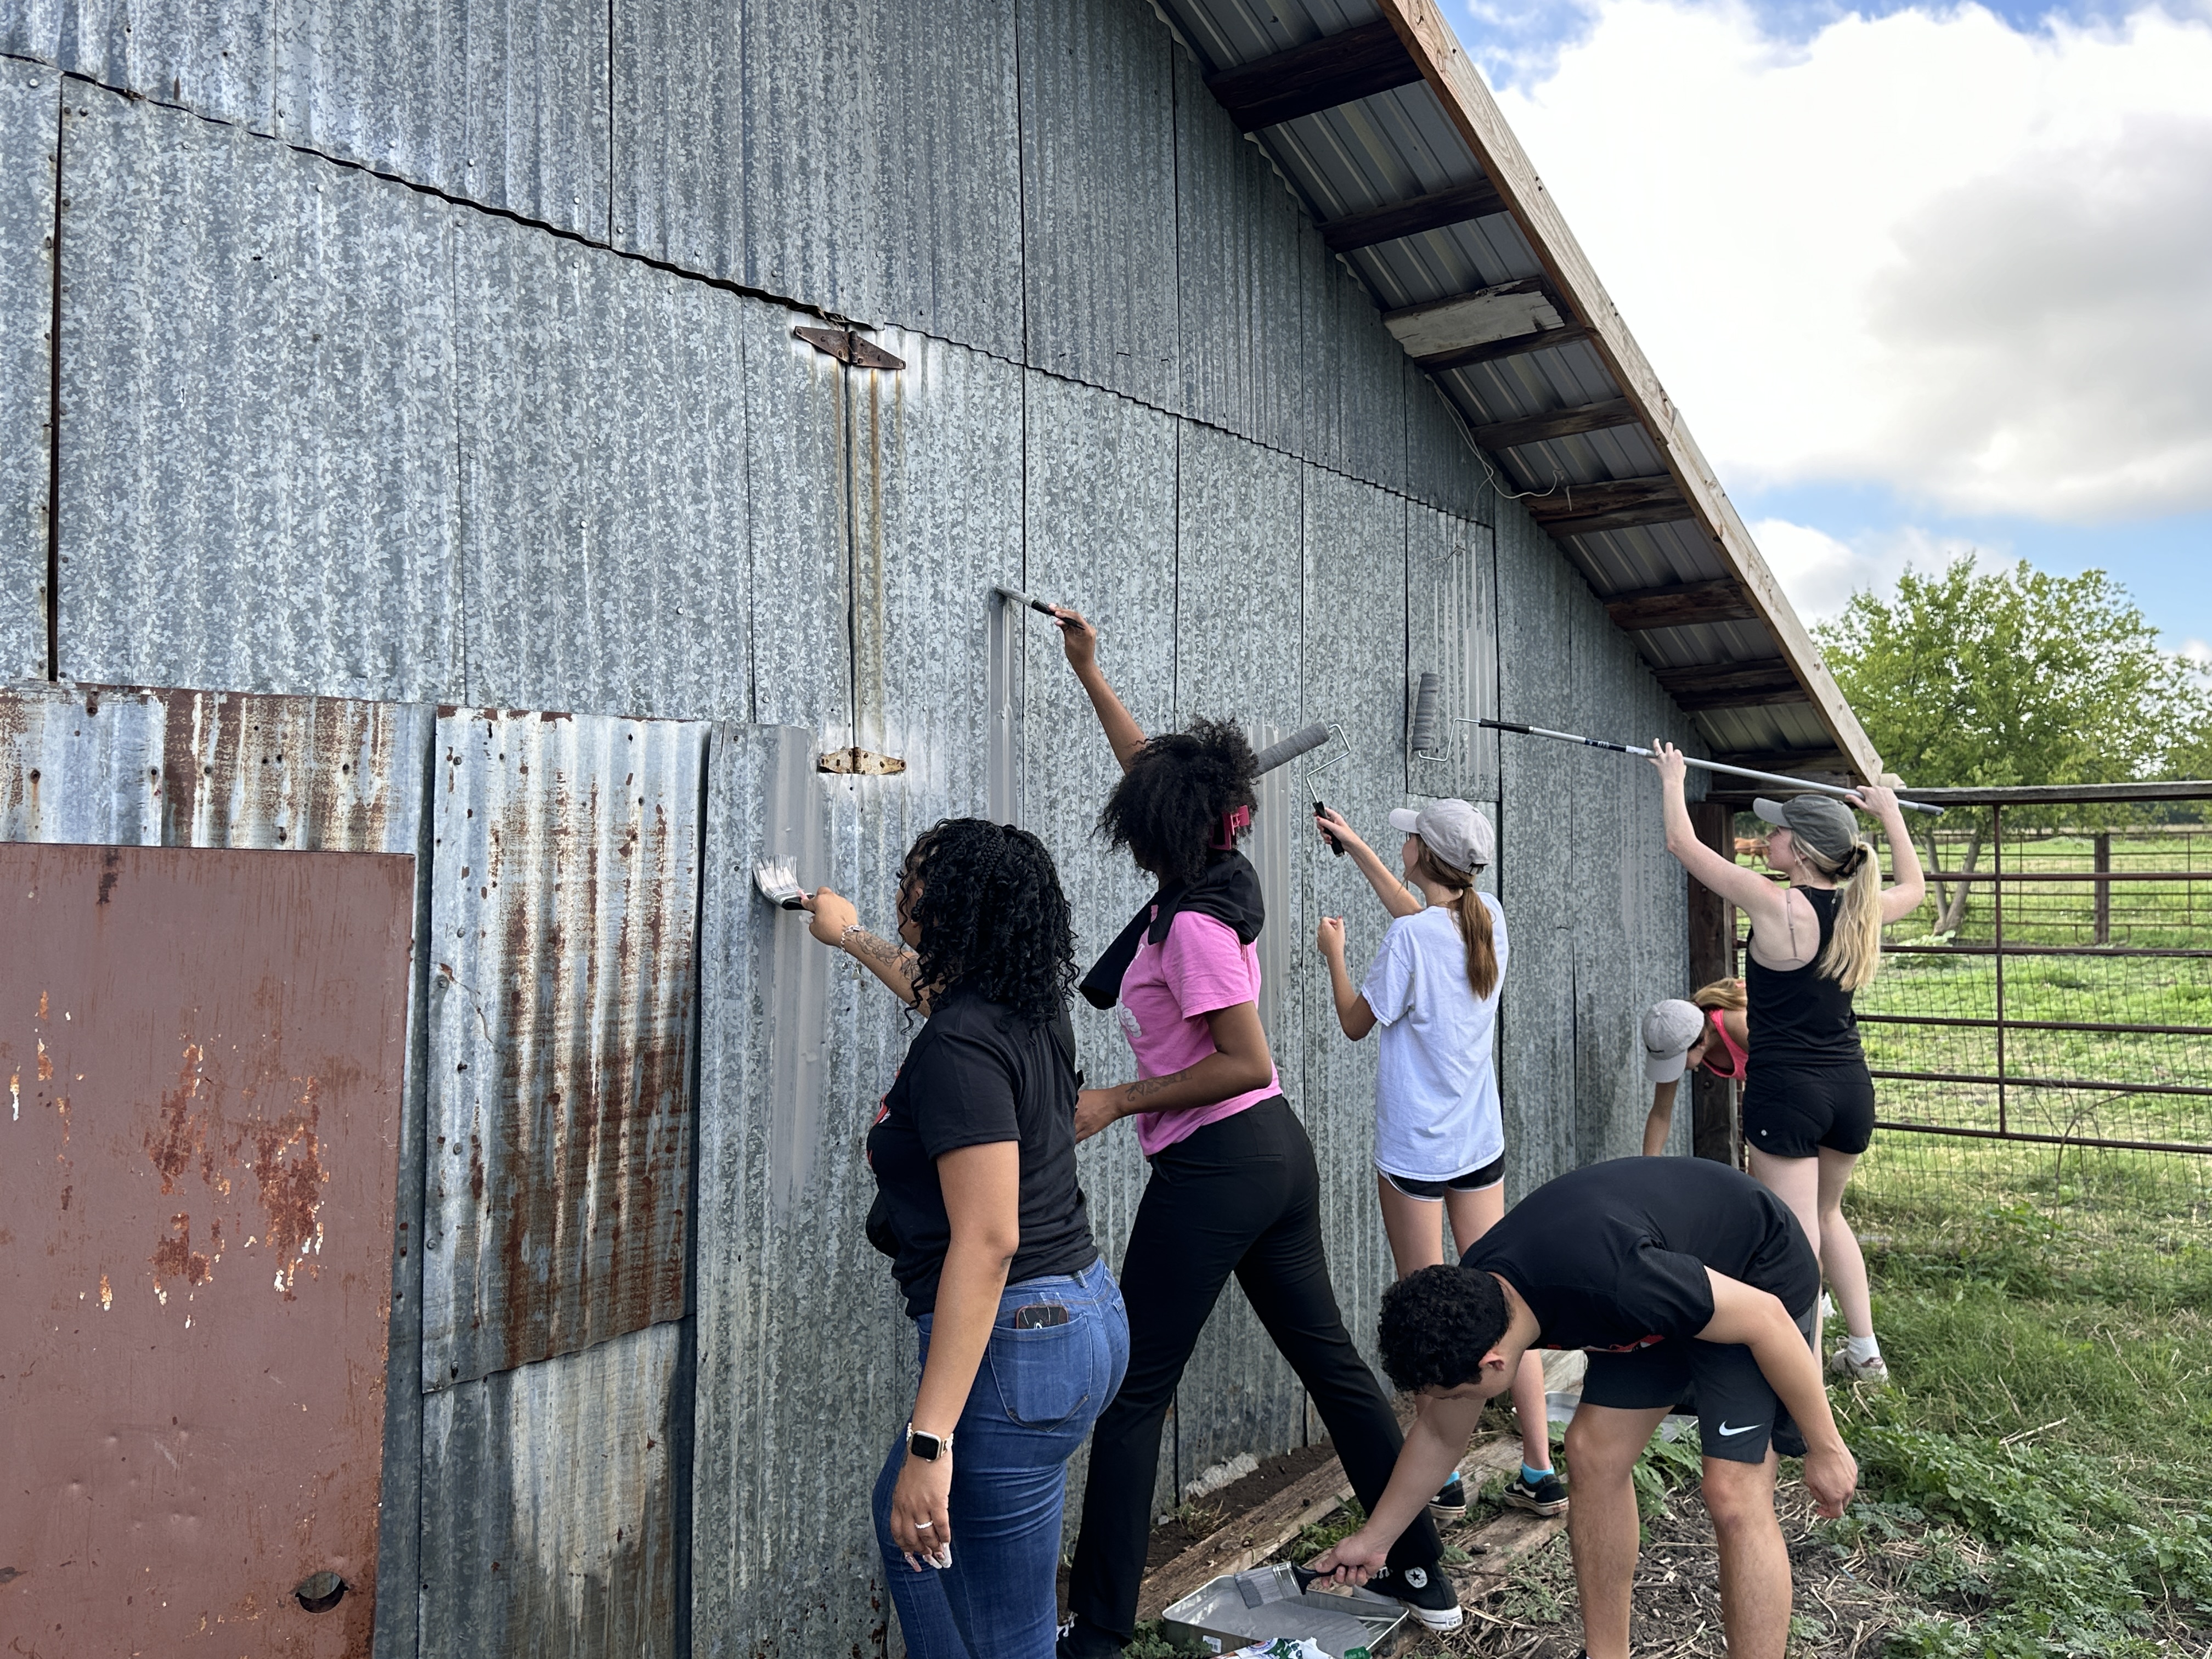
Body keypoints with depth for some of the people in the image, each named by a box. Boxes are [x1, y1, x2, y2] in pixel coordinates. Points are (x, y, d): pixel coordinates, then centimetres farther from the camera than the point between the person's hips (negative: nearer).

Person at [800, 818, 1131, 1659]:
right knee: (908, 1523, 30)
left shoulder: (961, 1046, -21)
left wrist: (929, 1439, -26)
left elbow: (989, 1240, -27)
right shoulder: (1028, 1011, 6)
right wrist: (851, 938, 49)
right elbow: (932, 986, 32)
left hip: (1013, 1340, -10)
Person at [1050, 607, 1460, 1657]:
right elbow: (1151, 769, 20)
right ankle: (1422, 1572, 28)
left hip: (1213, 1166, -9)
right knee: (1328, 1357, 17)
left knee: (1134, 1394, 0)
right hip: (1278, 1151, 9)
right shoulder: (1223, 883, 6)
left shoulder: (1192, 924, -18)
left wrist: (1118, 1101, -15)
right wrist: (1089, 673, 26)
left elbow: (1247, 1062, -20)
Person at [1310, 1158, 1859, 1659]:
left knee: (1734, 1494, -15)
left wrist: (1824, 1447, -14)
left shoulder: (1609, 1284, -41)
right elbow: (1439, 1434, 5)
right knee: (1593, 1451, 1)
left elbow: (1767, 1319, -26)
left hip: (1758, 1279, -7)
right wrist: (1374, 1538, 13)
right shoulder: (1465, 1300, -15)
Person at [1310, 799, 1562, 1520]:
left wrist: (1333, 953, 10)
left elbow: (1356, 1022, -6)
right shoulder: (1489, 920, 2)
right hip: (1481, 1143, 6)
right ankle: (1540, 1472, 17)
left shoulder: (1410, 939, -18)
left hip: (1414, 1150, -6)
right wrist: (1353, 846, 28)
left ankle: (1443, 1480, 14)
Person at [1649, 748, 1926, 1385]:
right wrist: (1890, 812, 37)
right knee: (1827, 1214, 26)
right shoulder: (1861, 909, 1)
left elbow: (1684, 843, -6)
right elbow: (1914, 886, 27)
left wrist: (1672, 777, 10)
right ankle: (1864, 1352, 33)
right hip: (1850, 1085, 7)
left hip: (1786, 1088, -7)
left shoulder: (1777, 905, -16)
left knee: (1796, 1236, 1)